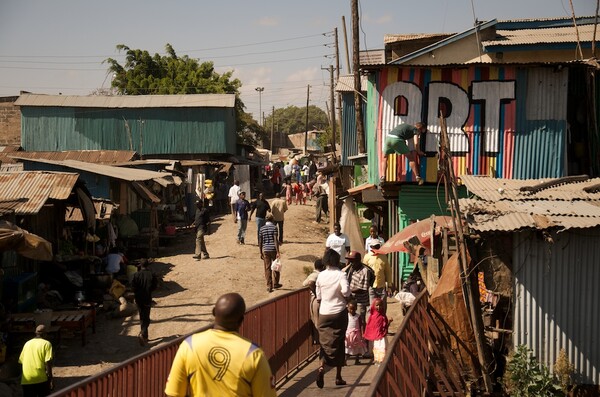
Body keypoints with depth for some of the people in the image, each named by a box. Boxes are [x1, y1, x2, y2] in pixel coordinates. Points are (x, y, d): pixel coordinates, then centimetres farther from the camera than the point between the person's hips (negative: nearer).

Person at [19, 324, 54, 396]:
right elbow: (48, 363, -10)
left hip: (26, 380, 4)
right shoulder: (46, 344, -3)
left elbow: (21, 362, 12)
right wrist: (50, 380, -8)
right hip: (41, 379, -4)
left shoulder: (27, 343, 12)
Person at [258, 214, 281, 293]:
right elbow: (276, 240, -12)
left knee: (267, 269, 5)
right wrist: (278, 252, -12)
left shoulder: (262, 229, 6)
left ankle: (269, 287, 5)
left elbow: (260, 242, 6)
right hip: (273, 249, -2)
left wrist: (261, 253, 13)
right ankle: (275, 284, 24)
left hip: (265, 250, 3)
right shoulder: (274, 227, -5)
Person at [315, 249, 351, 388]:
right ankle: (338, 377, 16)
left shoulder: (321, 275, 1)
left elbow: (318, 297, 8)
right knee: (338, 343, 10)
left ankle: (321, 367, -24)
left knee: (324, 342, 4)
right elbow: (345, 291, -24)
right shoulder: (340, 274, -9)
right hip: (339, 312, -2)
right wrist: (345, 298, -3)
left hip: (324, 314, 2)